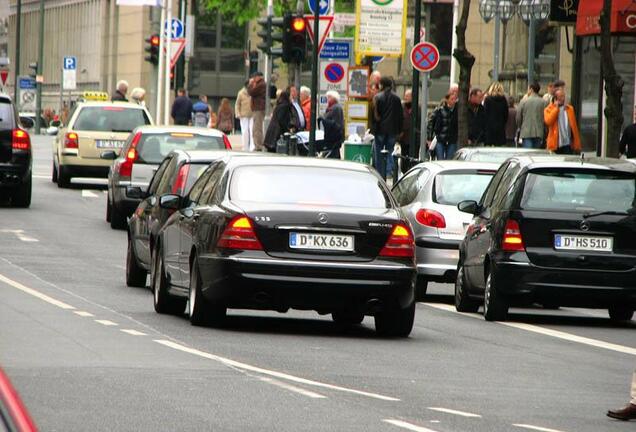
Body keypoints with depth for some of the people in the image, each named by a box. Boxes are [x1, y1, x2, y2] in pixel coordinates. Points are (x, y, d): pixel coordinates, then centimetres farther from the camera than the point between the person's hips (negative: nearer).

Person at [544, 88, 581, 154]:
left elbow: (574, 126, 10)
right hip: (556, 144, -2)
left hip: (568, 144, 2)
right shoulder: (548, 109, 5)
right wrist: (556, 108, -8)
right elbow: (548, 121, -16)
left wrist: (577, 145, 4)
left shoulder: (570, 108, 12)